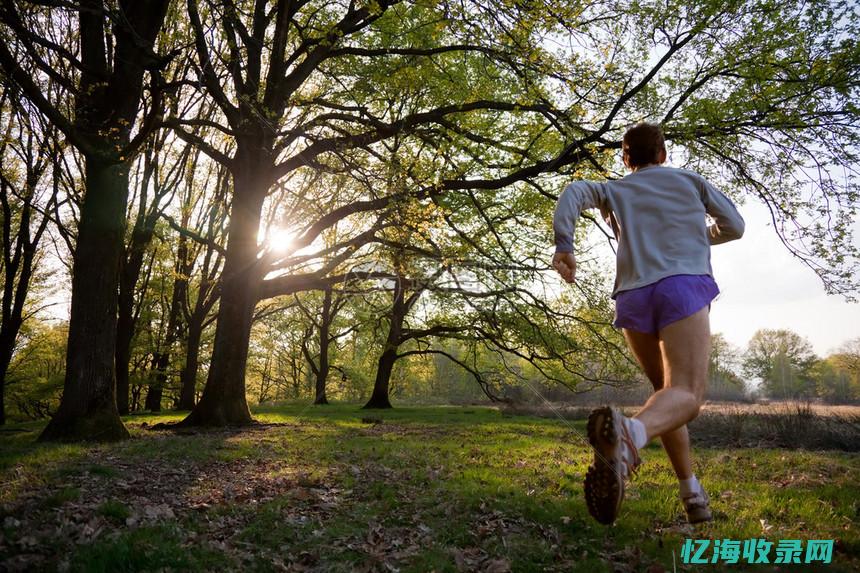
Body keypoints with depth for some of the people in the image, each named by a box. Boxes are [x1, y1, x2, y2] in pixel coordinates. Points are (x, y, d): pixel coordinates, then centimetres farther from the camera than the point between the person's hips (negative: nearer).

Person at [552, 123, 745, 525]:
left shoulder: (614, 189, 23)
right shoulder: (688, 179, 24)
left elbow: (576, 191, 1)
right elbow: (733, 226, 27)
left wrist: (563, 244, -14)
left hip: (633, 297, 3)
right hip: (681, 286, -2)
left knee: (667, 389, 19)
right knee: (685, 395, -17)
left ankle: (691, 492, 13)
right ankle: (630, 432, -50)